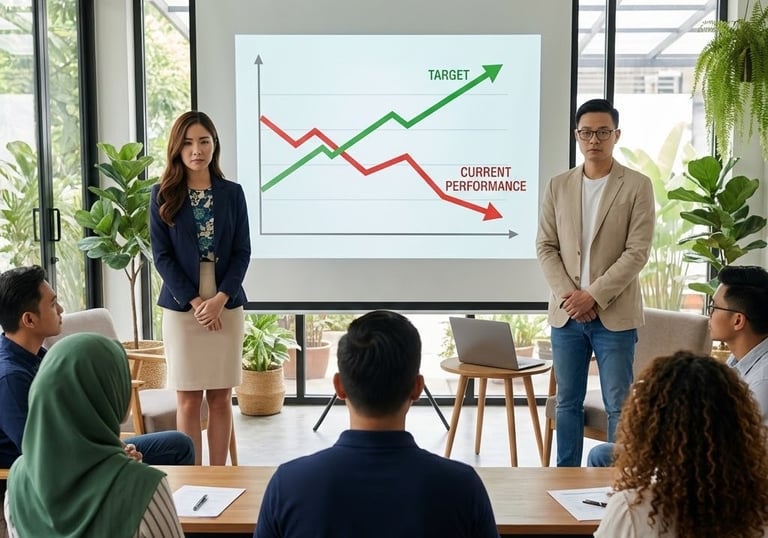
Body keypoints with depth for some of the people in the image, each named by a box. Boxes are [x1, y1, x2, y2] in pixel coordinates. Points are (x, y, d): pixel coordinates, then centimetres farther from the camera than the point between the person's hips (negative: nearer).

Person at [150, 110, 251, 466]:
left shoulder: (232, 193, 5)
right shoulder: (162, 195, 2)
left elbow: (242, 252, 2)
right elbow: (161, 255, -2)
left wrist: (220, 298, -11)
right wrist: (195, 302, -11)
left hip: (227, 306, 1)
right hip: (181, 308, -1)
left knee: (220, 397, 6)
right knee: (188, 399, 2)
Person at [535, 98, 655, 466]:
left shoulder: (637, 186, -1)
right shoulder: (558, 186, 8)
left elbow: (637, 252, -8)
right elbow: (545, 246, 5)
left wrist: (593, 295, -14)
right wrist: (566, 294, -9)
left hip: (615, 314, -3)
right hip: (566, 312, 3)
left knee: (619, 405, 2)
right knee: (568, 402, 12)